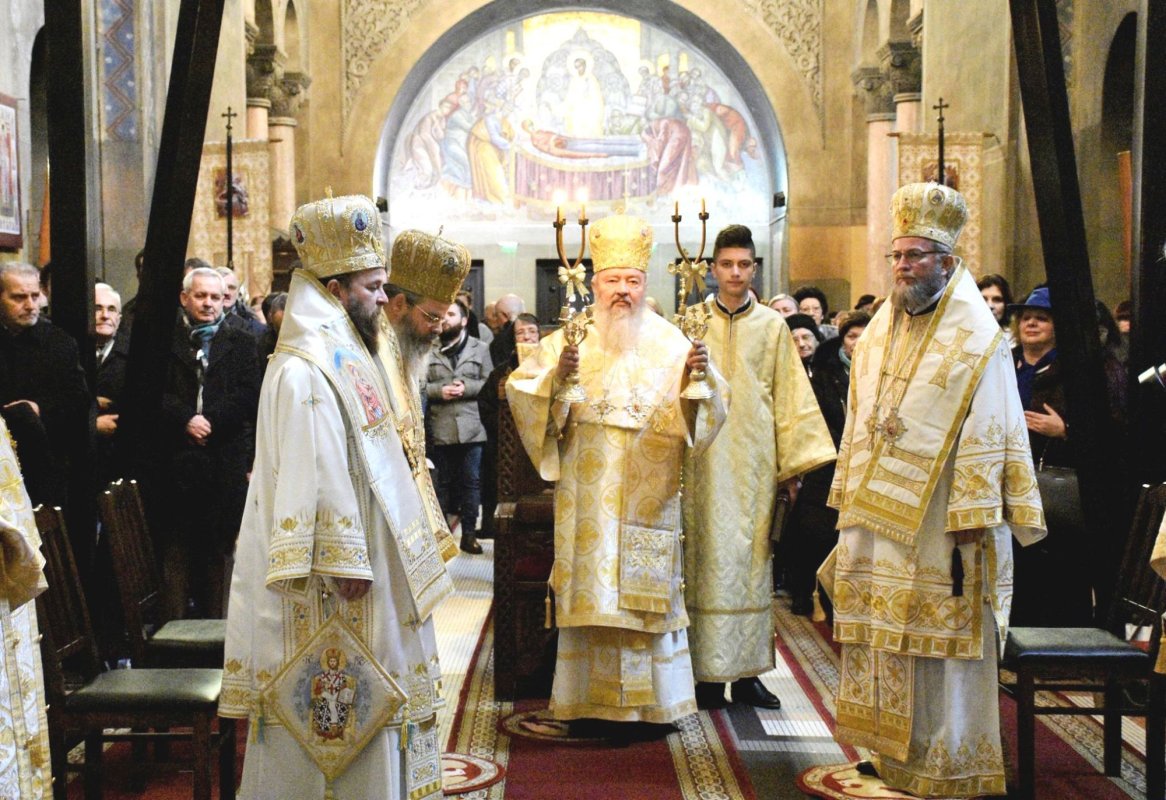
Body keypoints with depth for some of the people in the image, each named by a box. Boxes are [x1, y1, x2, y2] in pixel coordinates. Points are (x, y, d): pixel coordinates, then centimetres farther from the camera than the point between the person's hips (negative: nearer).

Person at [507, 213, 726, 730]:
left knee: (648, 589, 4)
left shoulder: (668, 342, 4)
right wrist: (555, 378, -22)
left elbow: (705, 408, -4)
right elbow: (519, 392, -4)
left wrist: (698, 377, -24)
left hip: (648, 498, 0)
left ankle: (653, 699, 15)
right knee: (588, 586, 2)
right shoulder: (569, 339, 4)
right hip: (587, 495, 0)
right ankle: (589, 699, 13)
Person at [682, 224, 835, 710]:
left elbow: (790, 398, 7)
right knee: (708, 561, -1)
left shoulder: (773, 327, 8)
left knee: (751, 559, 5)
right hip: (705, 463, -1)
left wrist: (794, 465, 4)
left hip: (754, 461, 2)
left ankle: (747, 673, 13)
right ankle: (708, 673, 6)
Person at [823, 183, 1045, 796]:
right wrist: (848, 504, 13)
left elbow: (986, 440, -13)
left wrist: (969, 529, -19)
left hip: (936, 527, -7)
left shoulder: (977, 340, -9)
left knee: (941, 648, 1)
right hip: (876, 522, 7)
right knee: (880, 635, 12)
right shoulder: (879, 332, 11)